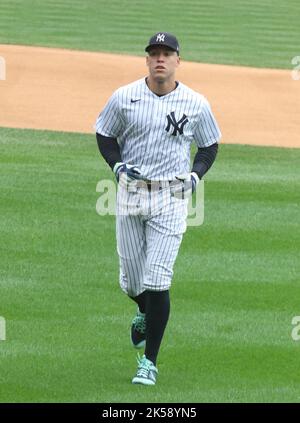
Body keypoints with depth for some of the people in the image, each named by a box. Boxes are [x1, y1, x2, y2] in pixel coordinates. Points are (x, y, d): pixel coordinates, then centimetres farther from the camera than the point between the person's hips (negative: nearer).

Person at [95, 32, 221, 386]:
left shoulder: (196, 104, -1)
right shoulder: (124, 97, -1)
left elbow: (209, 145, 13)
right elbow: (104, 135, 10)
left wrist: (196, 174, -4)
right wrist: (118, 164, -7)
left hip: (171, 198, -2)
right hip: (130, 193, 2)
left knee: (157, 280, -10)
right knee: (131, 280, 8)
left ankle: (149, 361, -2)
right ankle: (145, 312, 46)